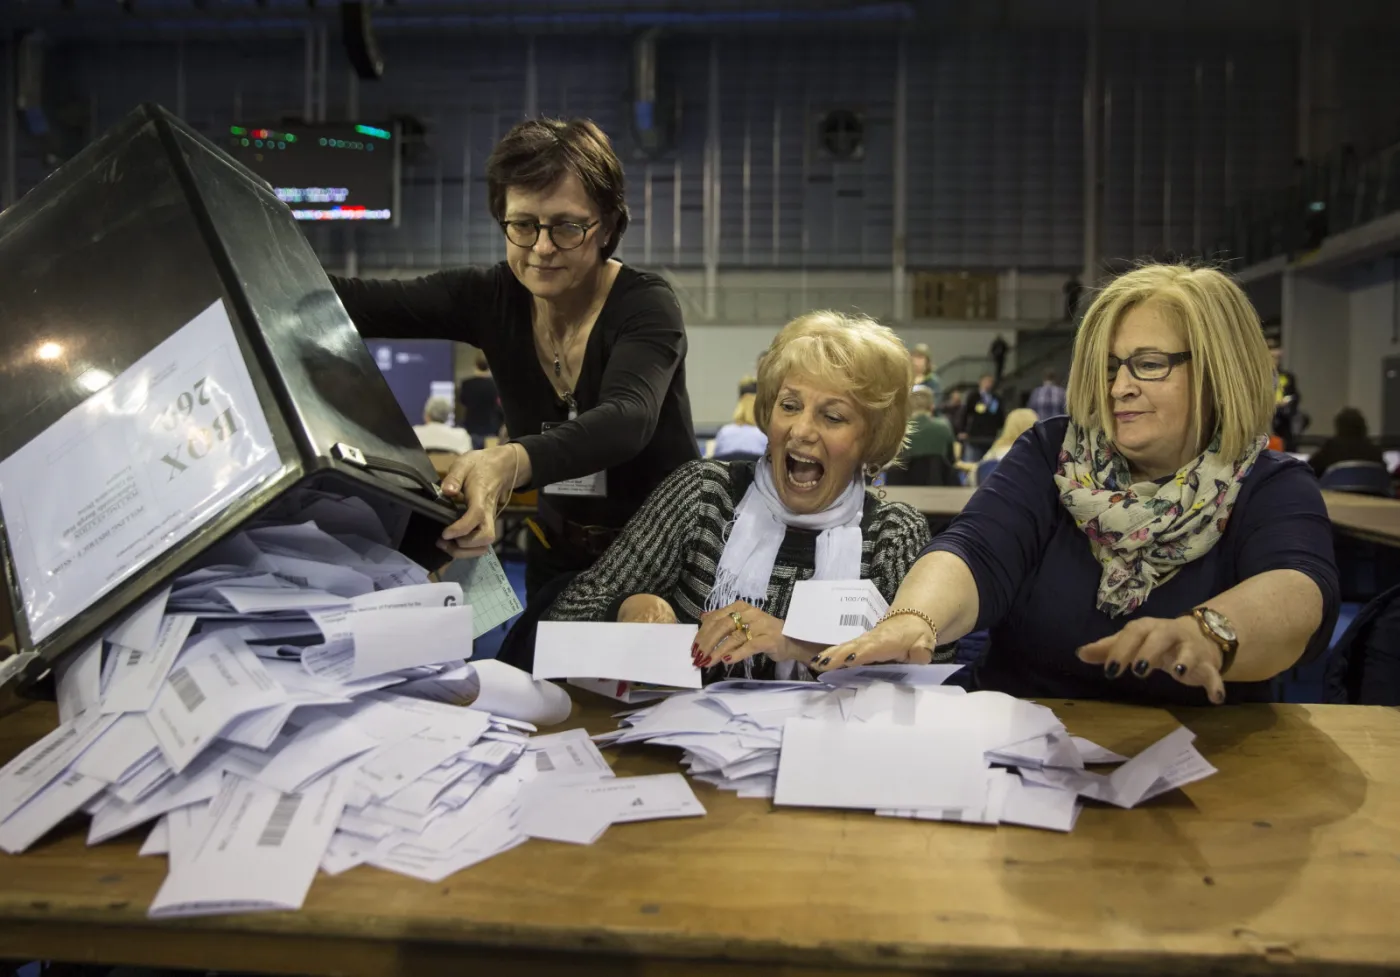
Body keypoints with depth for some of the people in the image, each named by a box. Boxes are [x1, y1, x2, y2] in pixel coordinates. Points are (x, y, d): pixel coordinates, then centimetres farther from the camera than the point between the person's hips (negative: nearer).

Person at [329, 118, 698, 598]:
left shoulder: (645, 306, -15)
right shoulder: (491, 298, -4)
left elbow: (627, 418, -34)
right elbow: (358, 302, -15)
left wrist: (513, 462, -52)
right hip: (559, 560, 3)